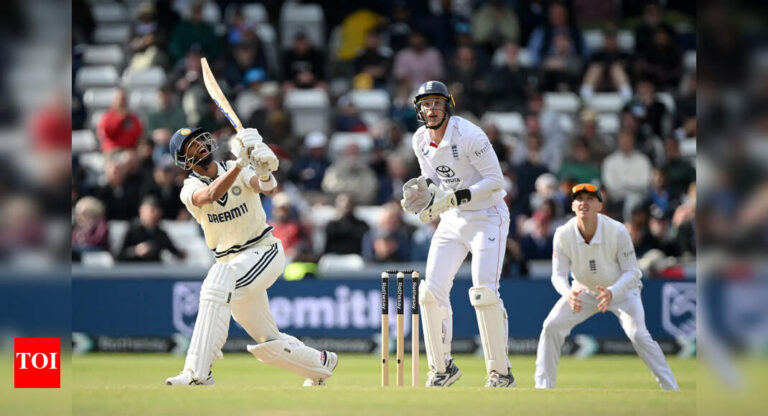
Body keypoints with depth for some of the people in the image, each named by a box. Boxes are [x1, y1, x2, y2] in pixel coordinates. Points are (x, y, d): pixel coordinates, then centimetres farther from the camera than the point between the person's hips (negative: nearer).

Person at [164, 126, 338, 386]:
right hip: (232, 263, 5)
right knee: (268, 344, 10)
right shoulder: (191, 189, -2)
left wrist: (264, 172, -47)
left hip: (264, 251, -5)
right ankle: (321, 365, 38)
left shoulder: (241, 170, -3)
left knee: (218, 284, -34)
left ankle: (198, 373, -40)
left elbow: (267, 189, -23)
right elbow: (211, 195, -26)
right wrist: (240, 163, -39)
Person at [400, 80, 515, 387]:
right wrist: (424, 190, -8)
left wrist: (454, 197, -28)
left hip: (487, 216, -7)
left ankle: (501, 373, -9)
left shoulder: (470, 136, -20)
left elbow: (496, 181, -20)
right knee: (431, 291, -1)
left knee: (484, 292, -18)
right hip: (452, 220, 7)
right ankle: (442, 369, 13)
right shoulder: (420, 140, 2)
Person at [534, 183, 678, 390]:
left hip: (621, 290, -3)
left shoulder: (617, 231, -28)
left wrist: (612, 292, -41)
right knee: (551, 326, -13)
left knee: (638, 334, -24)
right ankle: (543, 387, 0)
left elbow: (631, 272, -22)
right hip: (585, 292, 3)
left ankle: (671, 389, -14)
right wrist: (568, 293, -39)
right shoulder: (563, 235, -21)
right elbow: (558, 274, -15)